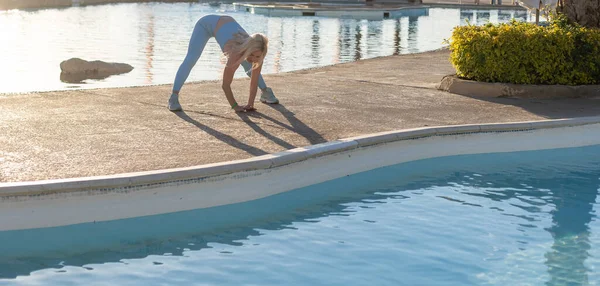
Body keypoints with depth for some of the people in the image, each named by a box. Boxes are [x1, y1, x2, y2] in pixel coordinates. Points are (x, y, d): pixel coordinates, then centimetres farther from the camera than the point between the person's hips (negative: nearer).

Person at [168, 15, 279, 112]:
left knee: (248, 65, 11)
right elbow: (226, 85, -32)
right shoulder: (236, 55, -42)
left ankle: (265, 92, 31)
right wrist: (235, 106, -25)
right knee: (190, 60, -22)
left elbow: (254, 82, -17)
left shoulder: (256, 52, -28)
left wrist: (250, 105, -19)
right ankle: (174, 97, -20)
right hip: (207, 23, -6)